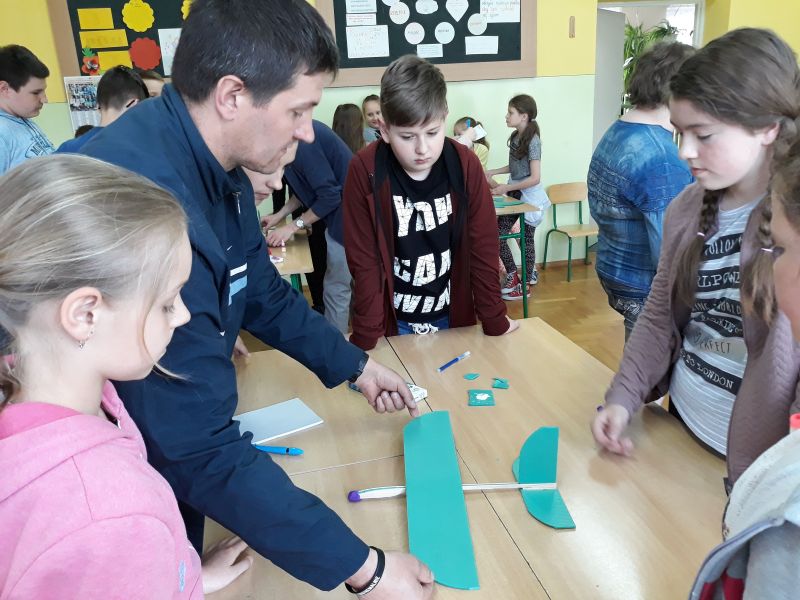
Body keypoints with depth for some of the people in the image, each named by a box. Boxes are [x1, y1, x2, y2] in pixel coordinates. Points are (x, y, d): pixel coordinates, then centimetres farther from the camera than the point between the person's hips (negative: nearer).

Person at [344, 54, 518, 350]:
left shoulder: (465, 164, -13)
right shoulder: (365, 171, -18)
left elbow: (483, 248, -7)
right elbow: (365, 261, -13)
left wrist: (495, 322, -3)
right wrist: (365, 336, -15)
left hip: (452, 316, 2)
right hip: (395, 321, -1)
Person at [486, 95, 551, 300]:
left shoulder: (533, 141, -19)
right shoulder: (515, 136, 4)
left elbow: (535, 178, -22)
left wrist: (506, 188, -20)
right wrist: (493, 172, 7)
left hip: (529, 196, -8)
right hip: (515, 193, 8)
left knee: (526, 240, 4)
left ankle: (525, 285, 19)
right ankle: (512, 275, 21)